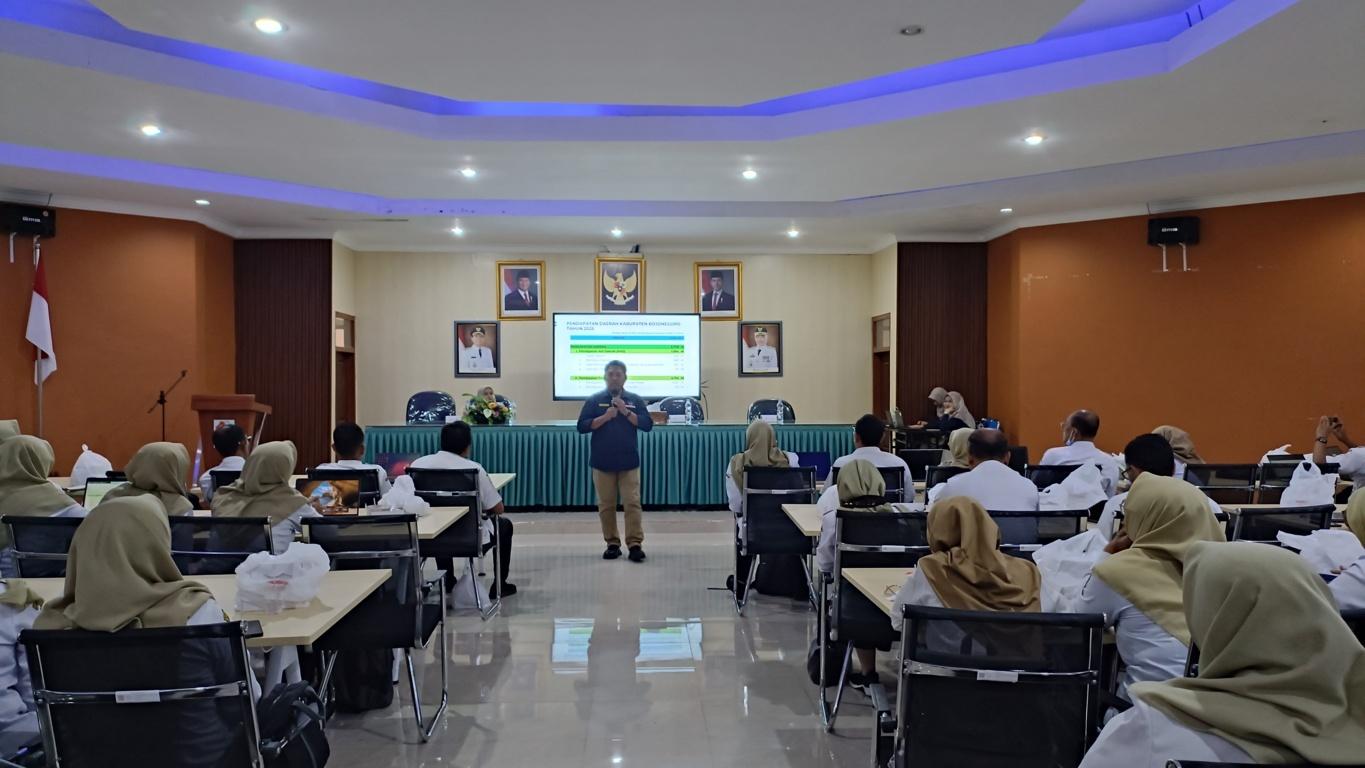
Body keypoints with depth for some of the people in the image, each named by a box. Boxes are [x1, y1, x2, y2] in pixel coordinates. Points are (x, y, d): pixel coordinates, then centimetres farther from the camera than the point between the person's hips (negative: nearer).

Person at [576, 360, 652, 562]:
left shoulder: (635, 400, 5)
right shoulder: (594, 400, 3)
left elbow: (647, 425, -4)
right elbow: (582, 426, -4)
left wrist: (626, 411, -14)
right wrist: (605, 417, -15)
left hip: (629, 462, 0)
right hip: (602, 461, 0)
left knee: (632, 503, -5)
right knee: (606, 505, 5)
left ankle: (635, 544, -3)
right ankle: (612, 544, 14)